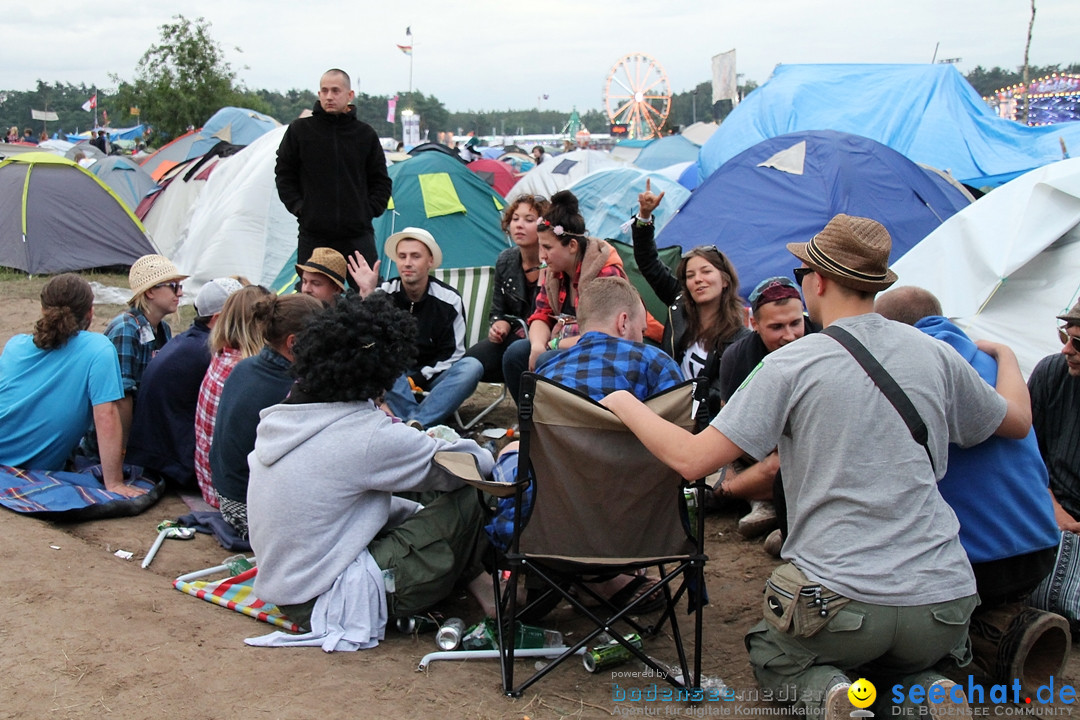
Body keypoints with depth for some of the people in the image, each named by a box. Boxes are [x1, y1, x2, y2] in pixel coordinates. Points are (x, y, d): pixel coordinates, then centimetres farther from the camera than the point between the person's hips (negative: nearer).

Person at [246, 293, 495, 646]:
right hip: (327, 600, -9)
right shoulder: (369, 435, -20)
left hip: (280, 587, 9)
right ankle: (478, 584, 21)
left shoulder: (277, 417, 2)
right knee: (469, 498, -3)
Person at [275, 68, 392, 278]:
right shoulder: (299, 130, 4)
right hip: (313, 236, 0)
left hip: (358, 235, 0)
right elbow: (283, 175, 11)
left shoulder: (366, 134, 6)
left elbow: (381, 181, 13)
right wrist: (299, 207, 1)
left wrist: (369, 211, 2)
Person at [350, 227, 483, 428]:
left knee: (472, 366, -27)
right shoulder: (383, 295, -8)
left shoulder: (449, 300, -4)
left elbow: (453, 353, -2)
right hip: (393, 380, -1)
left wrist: (418, 378, -13)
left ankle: (415, 424, -38)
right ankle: (417, 424, -39)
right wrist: (366, 294, -32)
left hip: (430, 378, 1)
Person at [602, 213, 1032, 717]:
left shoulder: (791, 365, -10)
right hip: (943, 604, 4)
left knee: (769, 651, 29)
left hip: (840, 597, -3)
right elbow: (1017, 422, 20)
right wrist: (1004, 355, 41)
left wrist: (626, 404, 5)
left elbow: (692, 458, -12)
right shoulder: (936, 355, 3)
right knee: (913, 665, 35)